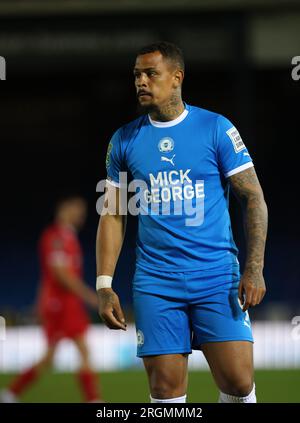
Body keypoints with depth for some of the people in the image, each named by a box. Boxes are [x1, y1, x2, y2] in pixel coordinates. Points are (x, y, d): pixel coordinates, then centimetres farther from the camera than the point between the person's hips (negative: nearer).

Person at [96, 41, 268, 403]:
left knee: (239, 383, -9)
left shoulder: (216, 128, 1)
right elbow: (112, 214, 12)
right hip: (155, 283, 2)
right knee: (166, 389, -2)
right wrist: (104, 286, 4)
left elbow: (252, 199, 1)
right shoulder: (124, 139, 8)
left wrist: (254, 268, -9)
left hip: (217, 277, -2)